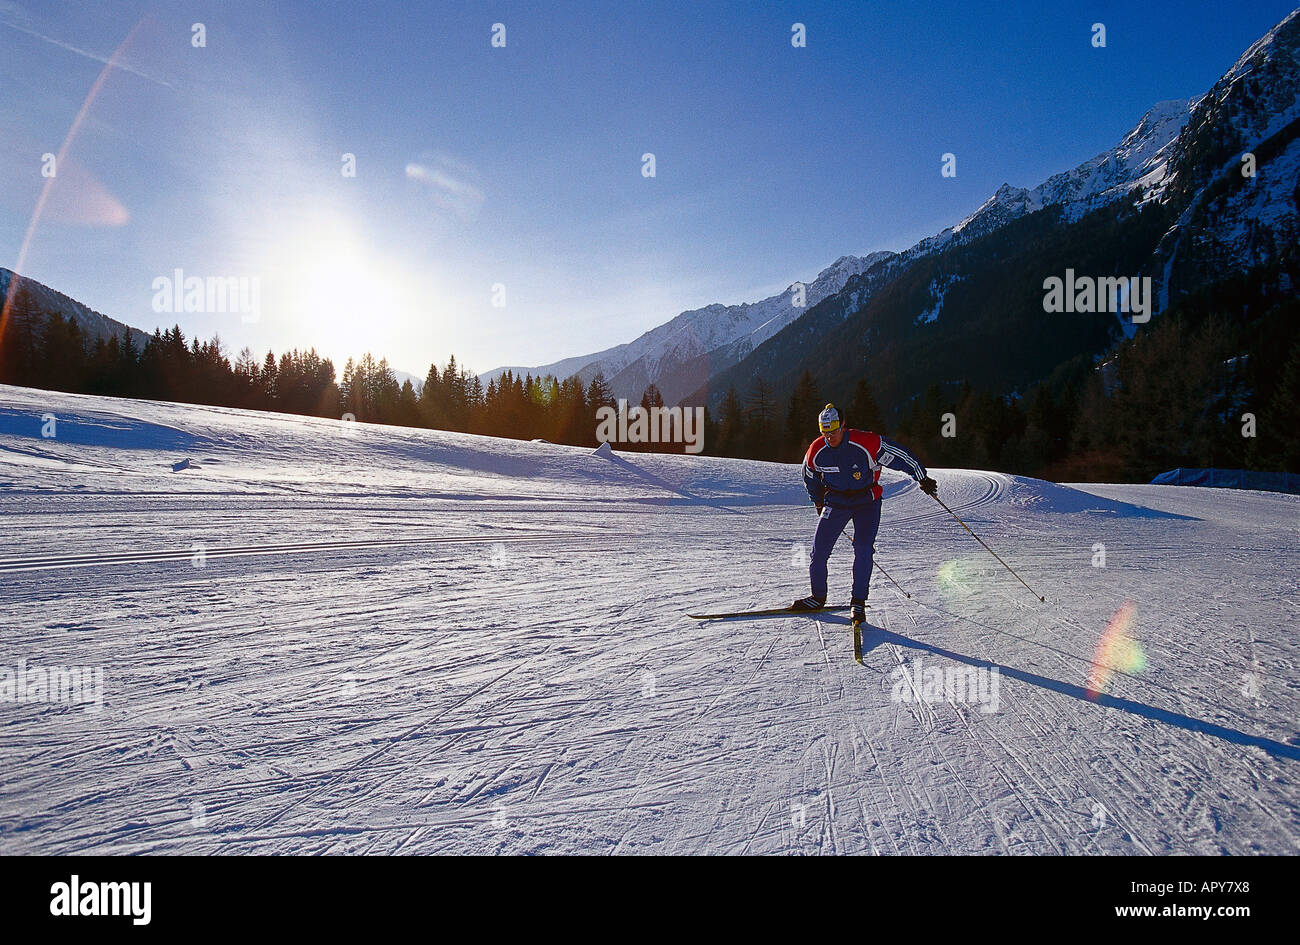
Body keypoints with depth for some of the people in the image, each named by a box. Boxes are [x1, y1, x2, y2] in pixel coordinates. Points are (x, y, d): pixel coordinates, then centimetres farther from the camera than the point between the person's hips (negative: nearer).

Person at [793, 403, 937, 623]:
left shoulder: (866, 443, -22)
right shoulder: (816, 452, -11)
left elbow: (899, 456, -12)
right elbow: (810, 479, 10)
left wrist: (922, 478, -8)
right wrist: (819, 503, 20)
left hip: (867, 501, -3)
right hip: (836, 502, 3)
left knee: (863, 549, -13)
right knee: (819, 549, -3)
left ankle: (858, 601, 0)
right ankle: (818, 597, 14)